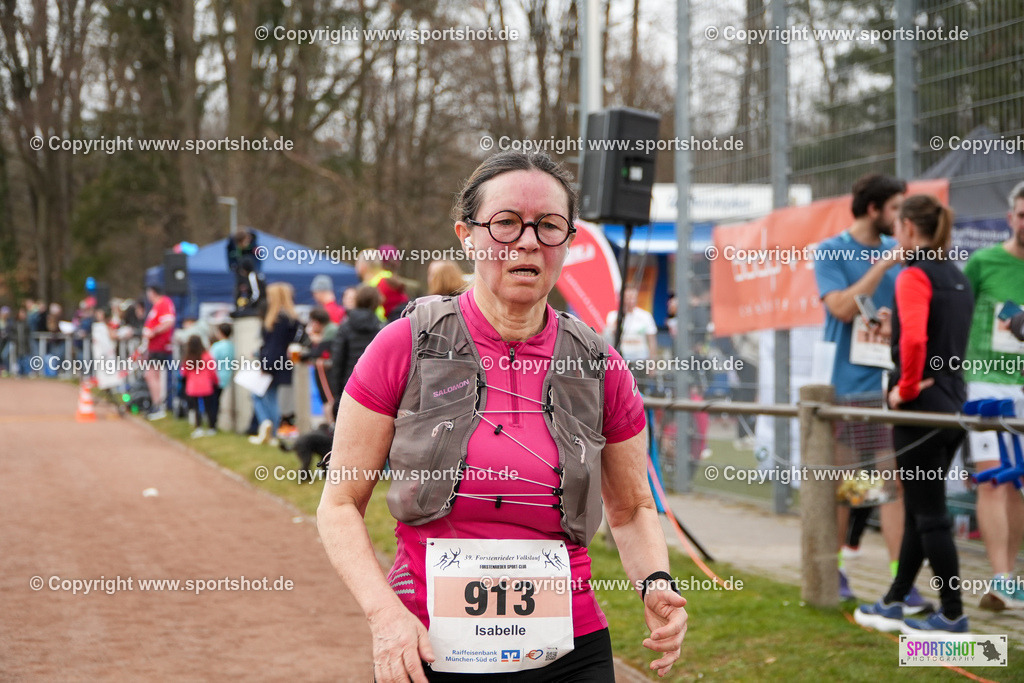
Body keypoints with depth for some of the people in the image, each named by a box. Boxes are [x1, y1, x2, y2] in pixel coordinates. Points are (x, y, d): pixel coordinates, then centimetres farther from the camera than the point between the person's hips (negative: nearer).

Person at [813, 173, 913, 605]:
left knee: (896, 481, -1)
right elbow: (843, 307, -14)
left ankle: (900, 580, -2)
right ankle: (834, 568, 17)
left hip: (893, 383, 4)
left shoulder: (897, 253, 11)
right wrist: (882, 266, -16)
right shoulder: (830, 253, -2)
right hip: (849, 385, -4)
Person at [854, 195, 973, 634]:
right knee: (920, 510, 14)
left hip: (921, 408, -9)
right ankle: (894, 605, 23)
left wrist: (907, 388, -15)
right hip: (953, 404, 9)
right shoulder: (957, 278, 13)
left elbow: (914, 338, -27)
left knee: (929, 514, -2)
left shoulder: (915, 275, -13)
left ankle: (953, 616, 3)